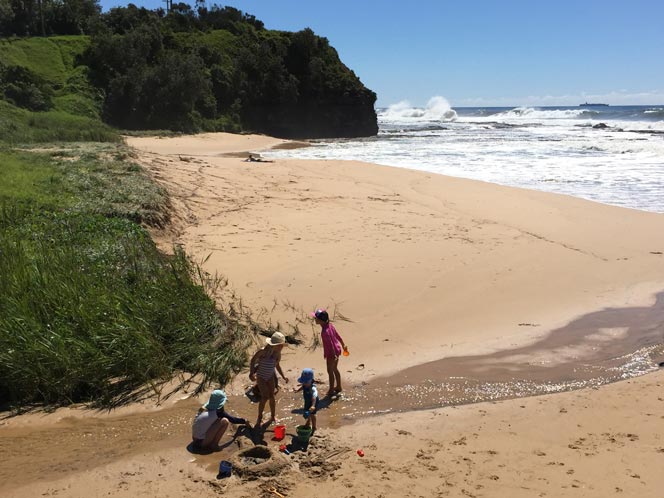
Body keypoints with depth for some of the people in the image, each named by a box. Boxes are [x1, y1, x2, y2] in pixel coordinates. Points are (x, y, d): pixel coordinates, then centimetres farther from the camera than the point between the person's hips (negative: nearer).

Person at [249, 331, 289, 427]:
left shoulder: (278, 354, -9)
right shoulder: (264, 351, -26)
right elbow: (253, 360, -18)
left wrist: (283, 376, 3)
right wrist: (251, 373, -26)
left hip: (270, 377, 5)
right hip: (261, 377, -5)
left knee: (271, 396, 6)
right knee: (265, 397, -10)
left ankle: (273, 416, 24)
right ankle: (259, 418, 8)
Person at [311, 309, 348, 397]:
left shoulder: (324, 331, -29)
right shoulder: (330, 325, -3)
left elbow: (330, 344, -27)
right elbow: (338, 336, 8)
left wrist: (334, 355, -22)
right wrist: (343, 345, 20)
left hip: (331, 353, -8)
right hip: (337, 350, 8)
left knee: (330, 371, 9)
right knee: (335, 369, 24)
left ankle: (331, 390, 23)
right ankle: (338, 387, 38)